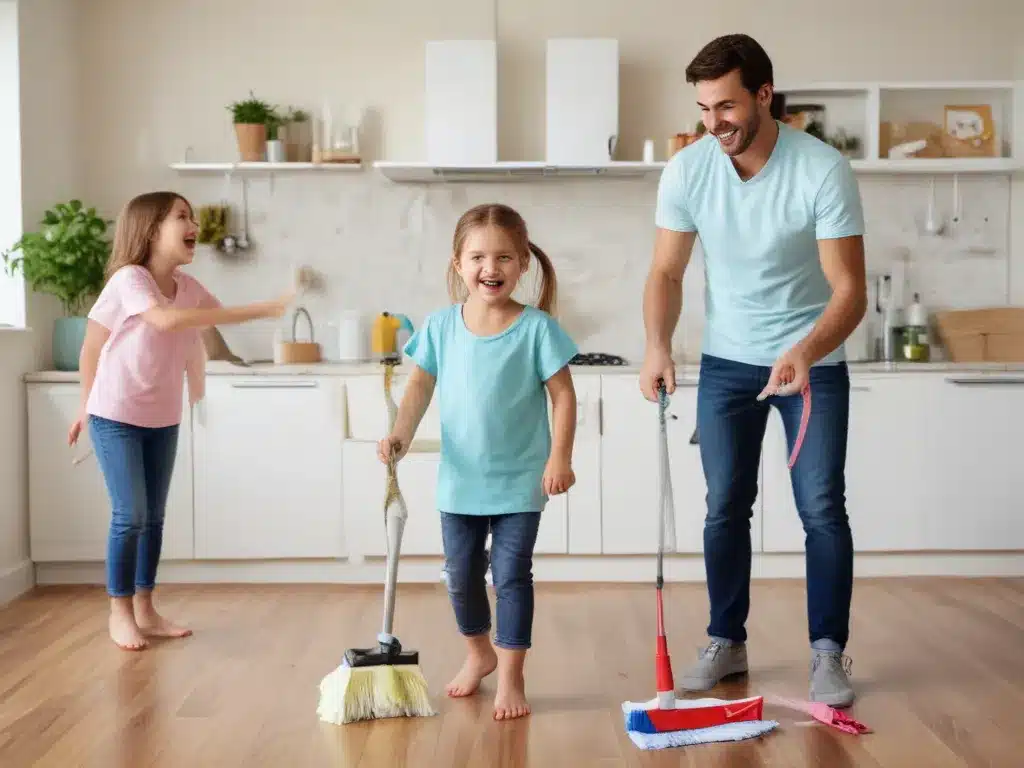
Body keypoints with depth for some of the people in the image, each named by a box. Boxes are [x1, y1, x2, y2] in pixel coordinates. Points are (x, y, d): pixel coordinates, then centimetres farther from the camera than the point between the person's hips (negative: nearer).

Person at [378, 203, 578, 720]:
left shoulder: (536, 328, -12)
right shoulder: (440, 326, -4)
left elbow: (562, 395, -10)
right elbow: (420, 386, 1)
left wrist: (560, 458, -17)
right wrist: (402, 433, -14)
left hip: (520, 481, -4)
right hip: (460, 480, 4)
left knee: (511, 574, -1)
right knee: (461, 575, 16)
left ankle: (510, 677, 12)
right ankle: (478, 653, 40)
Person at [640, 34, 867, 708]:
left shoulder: (824, 170, -21)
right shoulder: (687, 170, -11)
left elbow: (850, 290, -22)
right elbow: (667, 273, -4)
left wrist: (805, 352, -40)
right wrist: (658, 346, -21)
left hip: (813, 362, -3)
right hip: (727, 362, 3)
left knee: (823, 508, -5)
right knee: (726, 506, 6)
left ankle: (829, 652, 9)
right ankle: (727, 642, 20)